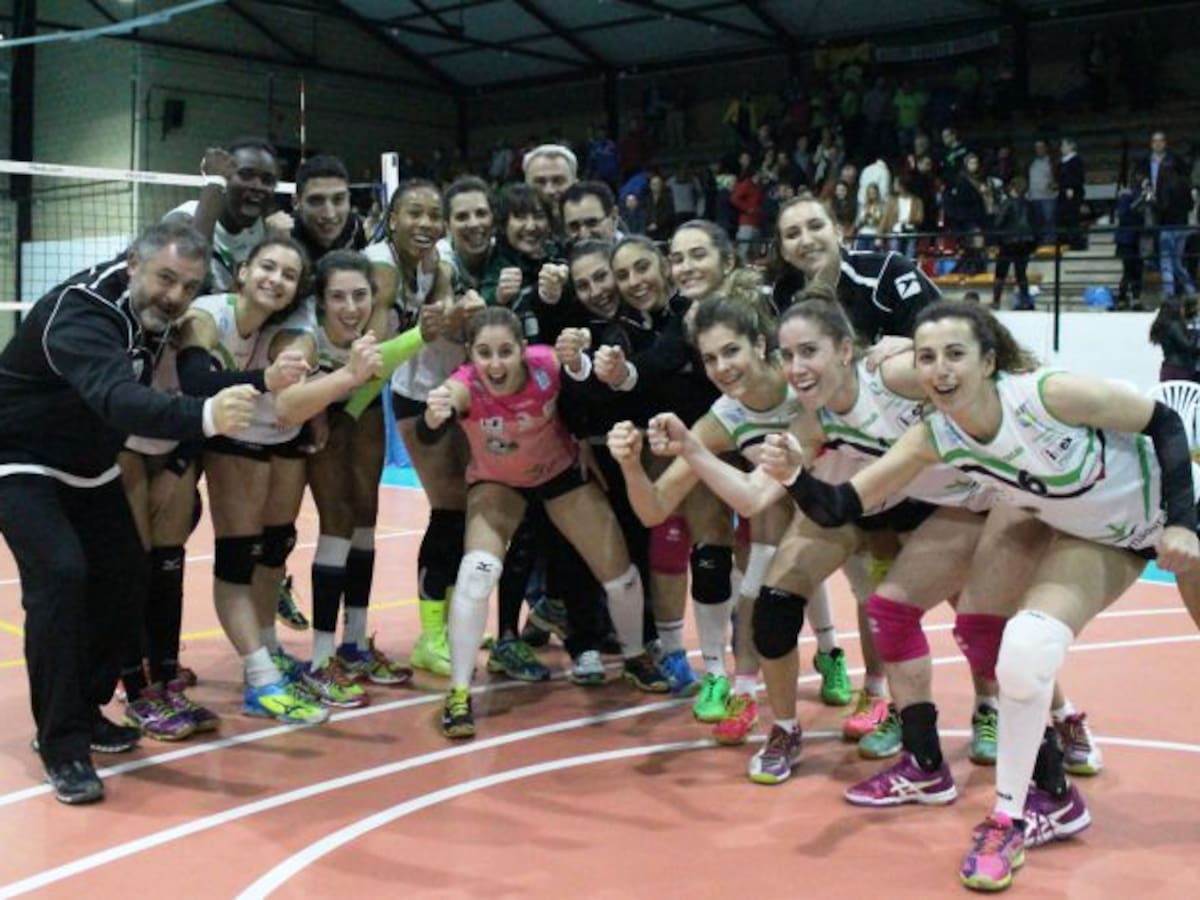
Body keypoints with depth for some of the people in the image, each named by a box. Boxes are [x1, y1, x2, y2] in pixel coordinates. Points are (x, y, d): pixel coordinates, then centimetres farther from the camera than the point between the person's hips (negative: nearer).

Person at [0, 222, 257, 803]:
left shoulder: (156, 312, -10)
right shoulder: (81, 311, -34)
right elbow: (116, 397, -53)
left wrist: (257, 385, -19)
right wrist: (204, 417, -68)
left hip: (88, 467, 8)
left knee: (124, 579, 4)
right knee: (59, 574, -23)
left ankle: (83, 710, 23)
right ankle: (62, 745, -14)